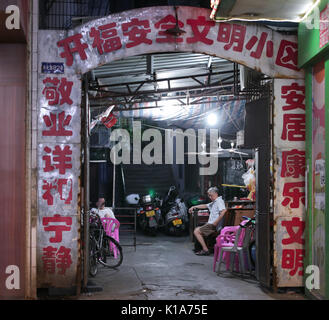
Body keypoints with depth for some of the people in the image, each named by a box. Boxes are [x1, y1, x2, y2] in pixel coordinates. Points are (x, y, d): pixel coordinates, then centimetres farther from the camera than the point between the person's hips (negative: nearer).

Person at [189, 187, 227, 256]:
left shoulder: (219, 201, -11)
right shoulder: (214, 202, 21)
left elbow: (224, 211, -28)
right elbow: (205, 206, 33)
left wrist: (216, 222, -26)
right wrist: (194, 207, 26)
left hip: (214, 225, -11)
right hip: (210, 224, 11)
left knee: (196, 231, -13)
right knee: (197, 229, 19)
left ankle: (205, 250, -14)